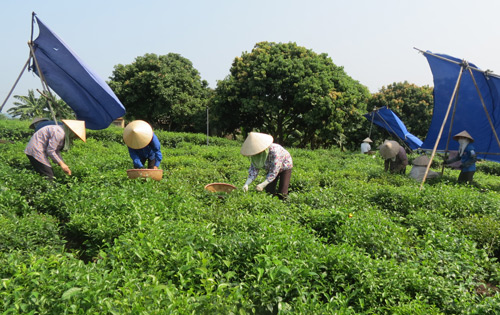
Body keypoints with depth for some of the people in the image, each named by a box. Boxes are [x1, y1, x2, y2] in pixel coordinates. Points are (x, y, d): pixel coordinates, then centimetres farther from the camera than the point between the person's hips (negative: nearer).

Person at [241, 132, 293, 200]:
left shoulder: (274, 151, -41)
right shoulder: (255, 154, -23)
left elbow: (274, 172, -37)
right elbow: (253, 170, -20)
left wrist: (262, 184, -42)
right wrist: (246, 184, -35)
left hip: (285, 166, -5)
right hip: (271, 168, 5)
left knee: (282, 194, -10)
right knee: (269, 191, 1)